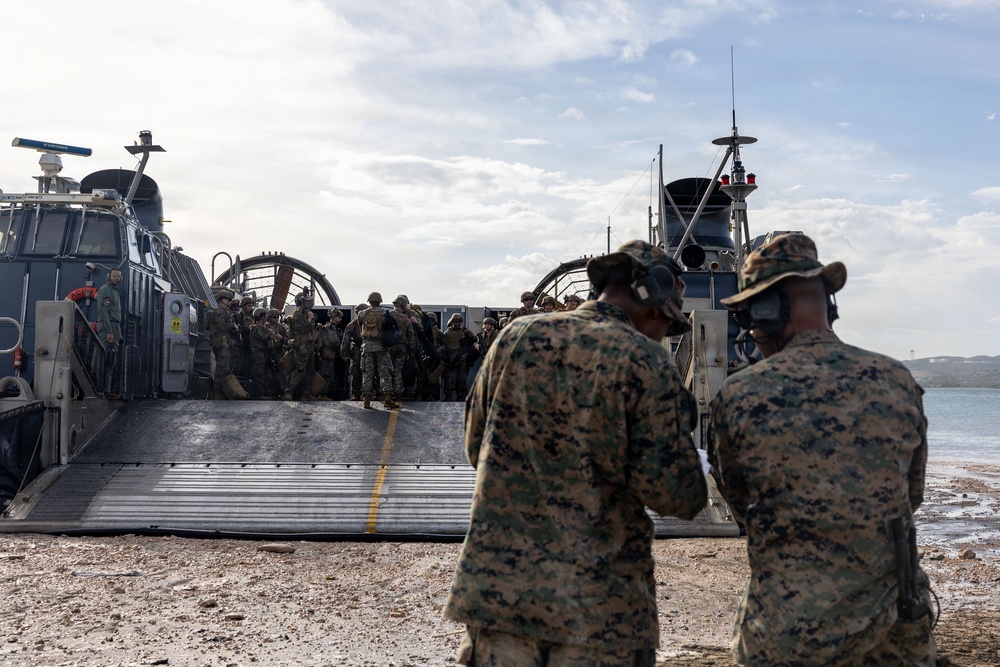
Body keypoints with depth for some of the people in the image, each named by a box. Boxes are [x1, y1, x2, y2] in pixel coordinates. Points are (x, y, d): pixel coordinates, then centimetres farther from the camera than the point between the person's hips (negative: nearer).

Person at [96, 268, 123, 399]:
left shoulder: (115, 291, 23)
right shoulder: (105, 289, -7)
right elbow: (103, 311, -16)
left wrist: (118, 333, 20)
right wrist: (109, 332, -21)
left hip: (114, 327, 10)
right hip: (107, 327, -10)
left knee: (112, 361, 10)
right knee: (109, 361, -13)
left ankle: (111, 390, 14)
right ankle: (106, 391, -14)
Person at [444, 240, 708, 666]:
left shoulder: (515, 336, 3)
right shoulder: (646, 362, -10)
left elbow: (476, 446, 13)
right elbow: (673, 494, -12)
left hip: (497, 581, 4)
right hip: (601, 604, -3)